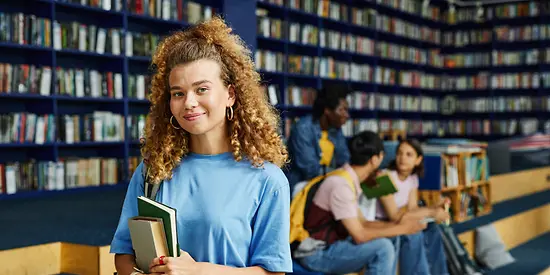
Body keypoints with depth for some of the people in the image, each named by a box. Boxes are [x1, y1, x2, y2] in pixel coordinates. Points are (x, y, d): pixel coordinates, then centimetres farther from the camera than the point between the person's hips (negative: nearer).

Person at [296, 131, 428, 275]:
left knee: (387, 250, 10)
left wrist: (397, 224, 2)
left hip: (328, 246, 10)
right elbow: (359, 235, -23)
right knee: (383, 248, -19)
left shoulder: (349, 180, 7)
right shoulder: (341, 185, -22)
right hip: (316, 253, -10)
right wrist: (401, 229, -15)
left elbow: (361, 223, 14)